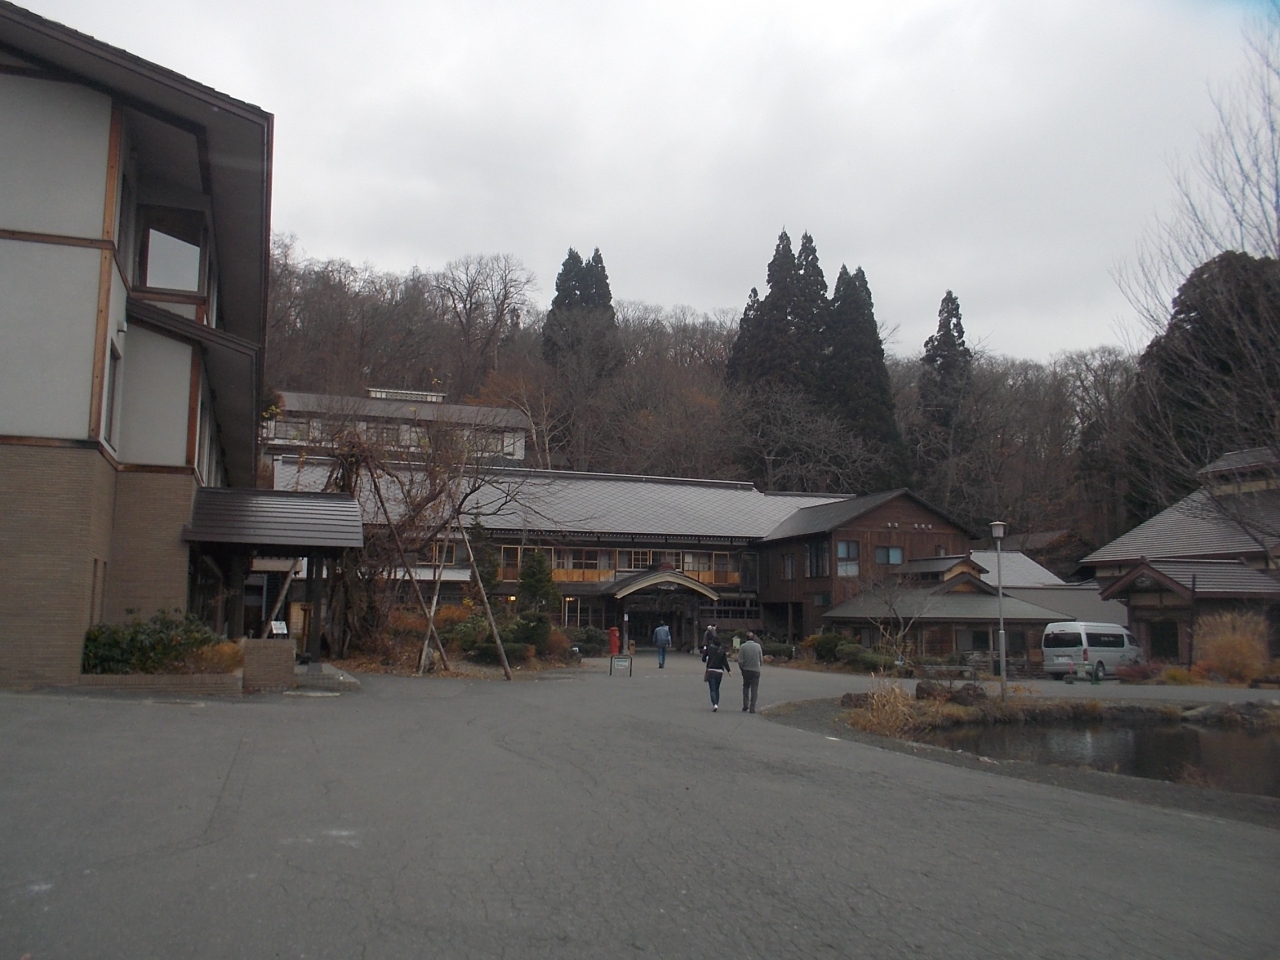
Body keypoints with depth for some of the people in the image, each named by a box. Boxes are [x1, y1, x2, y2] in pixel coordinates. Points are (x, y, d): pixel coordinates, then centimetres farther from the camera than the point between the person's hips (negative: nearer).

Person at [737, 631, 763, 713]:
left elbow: (740, 661, -8)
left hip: (746, 670, 0)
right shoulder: (758, 646, -4)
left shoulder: (742, 647, -7)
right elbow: (761, 659, 1)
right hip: (756, 670, 0)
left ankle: (745, 705, 11)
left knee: (746, 687, 17)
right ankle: (752, 707, 0)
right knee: (754, 689, 4)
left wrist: (741, 669, 8)